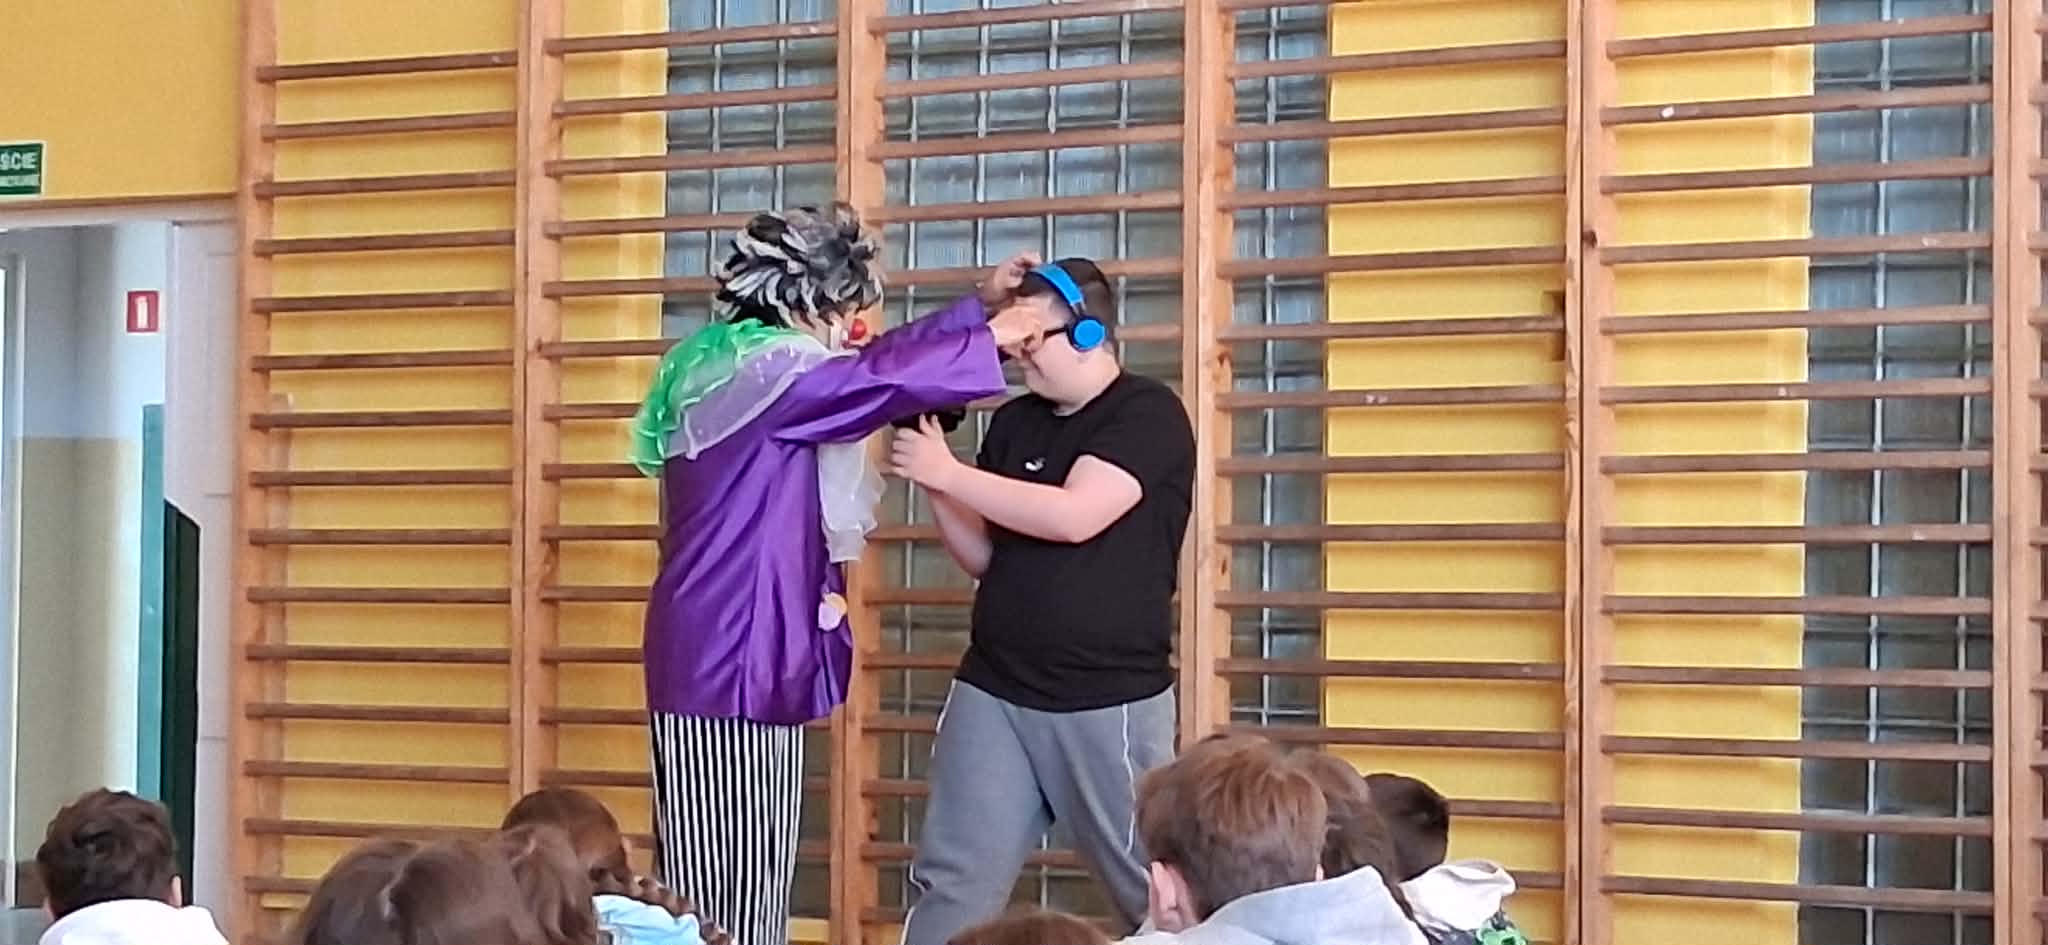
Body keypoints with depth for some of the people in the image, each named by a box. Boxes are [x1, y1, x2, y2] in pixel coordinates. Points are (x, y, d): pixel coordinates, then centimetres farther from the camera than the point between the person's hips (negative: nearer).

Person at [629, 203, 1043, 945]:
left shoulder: (749, 367, 16)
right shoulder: (753, 370, -14)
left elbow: (874, 365, 24)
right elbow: (882, 380, -20)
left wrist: (980, 307, 20)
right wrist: (992, 339, -7)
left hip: (754, 655, 10)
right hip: (725, 660, -10)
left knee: (752, 885, 9)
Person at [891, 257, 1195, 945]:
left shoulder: (1148, 415, -8)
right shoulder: (1015, 423, 11)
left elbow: (1073, 517, -22)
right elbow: (982, 557, 14)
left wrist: (948, 472, -15)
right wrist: (932, 483, -3)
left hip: (1109, 702, -5)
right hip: (992, 692, 6)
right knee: (953, 886, 3)